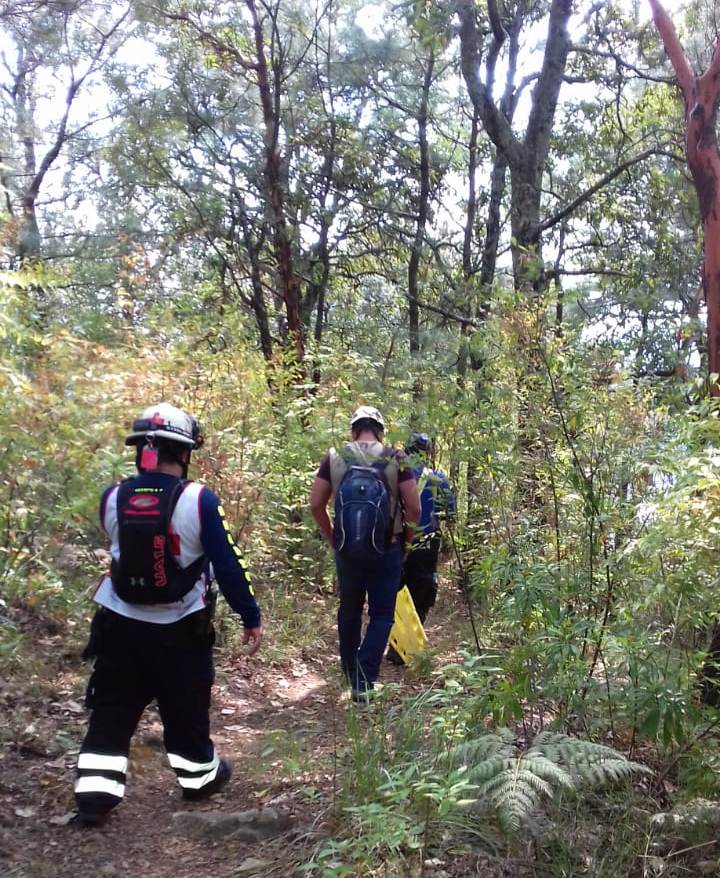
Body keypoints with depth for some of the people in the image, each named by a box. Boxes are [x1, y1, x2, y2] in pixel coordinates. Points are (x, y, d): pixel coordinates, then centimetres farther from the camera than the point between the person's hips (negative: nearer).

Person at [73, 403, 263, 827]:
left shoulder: (112, 499, -7)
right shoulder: (199, 500, -19)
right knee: (187, 709, 16)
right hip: (181, 630, -2)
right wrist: (252, 616, -4)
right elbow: (228, 564, -15)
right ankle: (200, 776, 35)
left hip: (120, 623, 3)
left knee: (111, 711, 15)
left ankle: (95, 793, 14)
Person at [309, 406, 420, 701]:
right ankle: (364, 680, -4)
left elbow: (316, 505, 0)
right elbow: (414, 508, -7)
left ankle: (351, 672, 34)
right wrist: (403, 538, 8)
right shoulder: (395, 459, -5)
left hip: (346, 550, 2)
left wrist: (332, 537, 13)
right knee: (381, 614, 8)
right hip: (386, 550, -2)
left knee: (349, 610, 20)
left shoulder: (334, 458, 0)